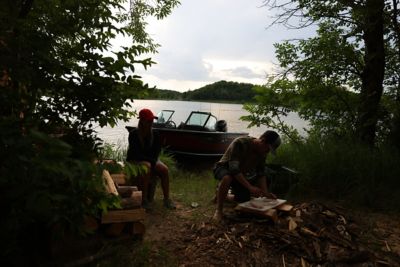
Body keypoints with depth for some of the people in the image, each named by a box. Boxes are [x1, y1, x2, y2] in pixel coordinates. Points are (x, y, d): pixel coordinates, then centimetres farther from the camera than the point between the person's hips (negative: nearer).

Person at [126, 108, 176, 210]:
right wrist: (151, 160, -22)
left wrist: (153, 162, -18)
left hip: (151, 159, 5)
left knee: (165, 169, -22)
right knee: (147, 167, -37)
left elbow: (157, 151, -1)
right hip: (135, 160, -4)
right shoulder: (133, 134, -16)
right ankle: (144, 200, -31)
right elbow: (136, 154, -18)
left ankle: (167, 199, -15)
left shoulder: (155, 134, -4)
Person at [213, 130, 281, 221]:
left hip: (241, 175, 7)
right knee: (227, 178, -40)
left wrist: (265, 192, -14)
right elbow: (234, 168, -37)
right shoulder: (240, 143, -32)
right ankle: (219, 210, -22)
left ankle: (221, 194, 27)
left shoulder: (262, 152, -9)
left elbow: (261, 173, -1)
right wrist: (250, 187, -41)